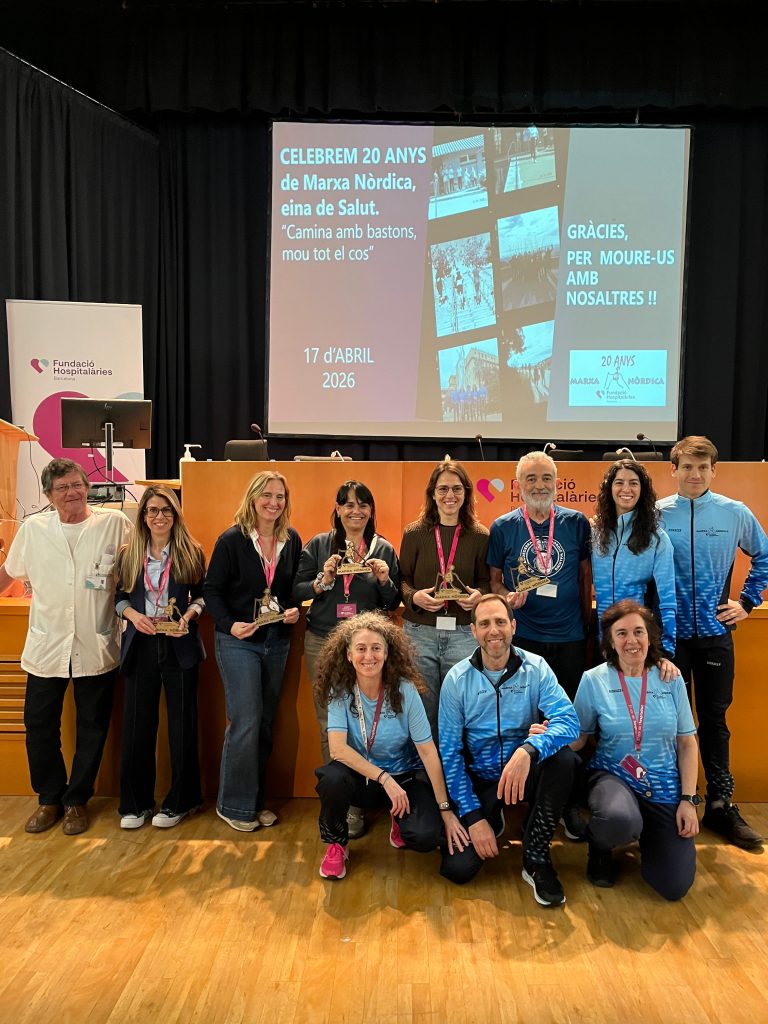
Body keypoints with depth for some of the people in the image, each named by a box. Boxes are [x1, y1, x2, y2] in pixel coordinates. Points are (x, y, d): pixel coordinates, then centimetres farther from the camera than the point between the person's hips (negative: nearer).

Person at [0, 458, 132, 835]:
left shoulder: (114, 523, -6)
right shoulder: (33, 528, 1)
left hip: (96, 648, -2)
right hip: (45, 648, 2)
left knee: (92, 729, 10)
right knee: (39, 726, 11)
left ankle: (76, 800, 30)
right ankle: (49, 799, 33)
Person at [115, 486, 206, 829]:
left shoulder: (191, 553, 0)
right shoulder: (128, 554, 4)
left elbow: (203, 595, 5)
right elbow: (119, 596, 9)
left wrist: (189, 615, -13)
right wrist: (133, 614, -10)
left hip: (179, 646, -1)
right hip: (140, 646, 2)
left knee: (181, 724, 6)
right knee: (136, 726, 7)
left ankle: (178, 801, 21)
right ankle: (134, 803, 22)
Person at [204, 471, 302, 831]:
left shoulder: (292, 540, 3)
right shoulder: (231, 540, -9)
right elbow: (211, 590, -8)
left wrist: (295, 610, -7)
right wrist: (229, 625, -22)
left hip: (277, 641, 5)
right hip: (238, 641, -5)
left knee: (265, 723, 12)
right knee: (245, 721, -6)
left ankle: (255, 798, 26)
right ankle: (235, 804, 11)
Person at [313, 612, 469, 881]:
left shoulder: (404, 690, -17)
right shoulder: (340, 690, -14)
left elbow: (428, 751, -15)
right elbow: (337, 748, -21)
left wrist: (446, 810, -16)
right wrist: (384, 778, -28)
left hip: (404, 775, 0)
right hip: (360, 776, 1)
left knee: (426, 835, -26)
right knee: (332, 777, -33)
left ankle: (399, 818, 12)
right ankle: (336, 844, -2)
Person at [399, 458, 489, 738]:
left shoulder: (480, 536, 2)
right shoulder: (414, 533, 1)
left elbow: (485, 581, 9)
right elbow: (402, 579, 5)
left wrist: (478, 595, -12)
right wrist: (414, 597, -14)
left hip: (464, 633, 0)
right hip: (419, 632, 0)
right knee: (423, 711, 9)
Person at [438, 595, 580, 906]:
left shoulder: (536, 668, -9)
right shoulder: (457, 679, -9)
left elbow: (569, 720, -23)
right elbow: (450, 752, -7)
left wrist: (529, 750, -43)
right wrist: (473, 817, -14)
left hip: (526, 774, 0)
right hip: (478, 781, 0)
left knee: (563, 757, -31)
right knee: (457, 868, -17)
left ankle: (536, 859, -11)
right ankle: (492, 820, 17)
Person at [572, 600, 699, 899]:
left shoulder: (671, 680, -1)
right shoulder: (593, 680, -7)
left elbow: (687, 743, 5)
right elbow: (577, 738, -2)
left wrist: (688, 800, -2)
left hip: (665, 787, 3)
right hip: (613, 776, -2)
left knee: (674, 886, -8)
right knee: (620, 821, -39)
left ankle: (647, 833, 27)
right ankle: (599, 846, 2)